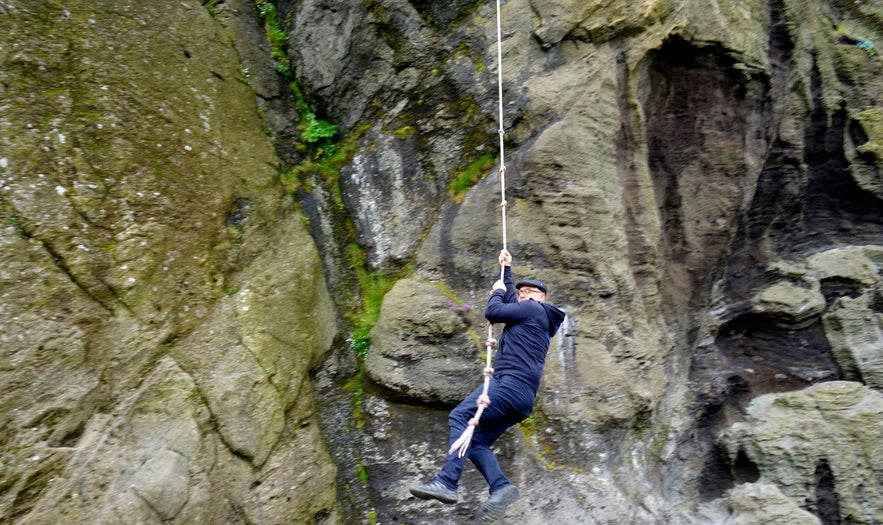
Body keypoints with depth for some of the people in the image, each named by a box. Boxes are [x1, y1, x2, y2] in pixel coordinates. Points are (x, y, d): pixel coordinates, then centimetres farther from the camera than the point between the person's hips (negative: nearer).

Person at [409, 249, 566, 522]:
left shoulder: (533, 309, 4)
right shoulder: (533, 318, 31)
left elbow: (492, 312, -4)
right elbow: (509, 297, 44)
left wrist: (498, 290, 14)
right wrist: (506, 270, 46)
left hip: (512, 383, -10)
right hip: (523, 396, 10)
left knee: (460, 417, -19)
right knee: (475, 442, 3)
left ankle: (446, 482, -29)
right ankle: (501, 486, -17)